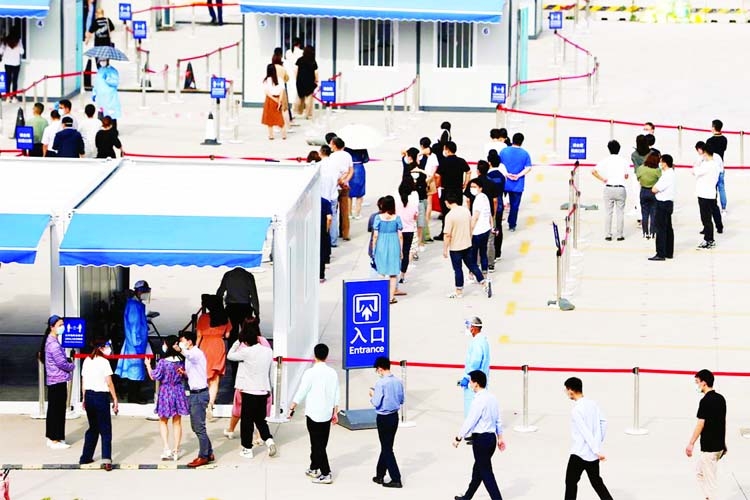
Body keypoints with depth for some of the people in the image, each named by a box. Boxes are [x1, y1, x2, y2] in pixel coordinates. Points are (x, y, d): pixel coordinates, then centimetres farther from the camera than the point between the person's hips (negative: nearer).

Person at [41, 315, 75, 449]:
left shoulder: (51, 341, 12)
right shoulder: (53, 344, -21)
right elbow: (62, 363, -21)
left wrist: (68, 360, 5)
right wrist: (72, 366, -3)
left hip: (52, 381, 10)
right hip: (58, 380, -10)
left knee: (53, 409, 15)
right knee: (58, 410, -5)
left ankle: (51, 438, 23)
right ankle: (56, 440, -1)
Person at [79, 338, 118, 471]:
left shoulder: (87, 361, 7)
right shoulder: (103, 361, -11)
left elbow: (83, 382, 11)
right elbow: (109, 383, -11)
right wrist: (115, 400, -5)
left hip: (89, 395, 6)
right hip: (101, 396, -6)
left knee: (93, 428, 19)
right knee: (105, 430, -2)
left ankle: (86, 457, 23)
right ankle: (106, 460, -12)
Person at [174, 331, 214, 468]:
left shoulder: (197, 353, -14)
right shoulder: (190, 355, 16)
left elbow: (190, 355, -40)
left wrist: (180, 350, -54)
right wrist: (184, 373, 7)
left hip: (200, 393, -10)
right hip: (194, 393, 10)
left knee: (199, 427, -6)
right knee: (195, 426, 14)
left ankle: (203, 456, 1)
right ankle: (209, 453, 22)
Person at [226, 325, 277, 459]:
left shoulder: (246, 352, -15)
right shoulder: (268, 351, 3)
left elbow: (230, 355, -2)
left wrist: (237, 342, 7)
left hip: (249, 392, -5)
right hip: (264, 391, 5)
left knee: (247, 420, 6)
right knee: (260, 419, 17)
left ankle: (247, 449, 11)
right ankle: (269, 440, -3)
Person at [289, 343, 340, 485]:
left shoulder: (310, 373, -13)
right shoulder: (332, 373, 2)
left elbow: (301, 392, -11)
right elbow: (336, 395, 6)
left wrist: (292, 408, 0)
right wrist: (335, 412, 15)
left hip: (314, 414, -5)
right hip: (327, 414, 5)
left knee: (318, 444, -3)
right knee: (320, 443, 17)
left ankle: (326, 474, -8)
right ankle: (314, 468, 30)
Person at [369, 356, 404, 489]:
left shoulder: (381, 383, -19)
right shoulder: (398, 381, 2)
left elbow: (376, 403, -18)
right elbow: (401, 400, 10)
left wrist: (372, 395, 1)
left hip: (383, 418, -7)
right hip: (394, 416, 7)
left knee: (387, 449, -1)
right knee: (386, 446, 18)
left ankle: (396, 479, -4)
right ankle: (380, 475, 28)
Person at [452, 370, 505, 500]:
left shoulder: (479, 400, -20)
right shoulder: (492, 397, 6)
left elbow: (470, 421, -19)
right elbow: (499, 419, 13)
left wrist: (458, 438, -10)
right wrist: (500, 437, 22)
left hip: (481, 439, -9)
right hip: (491, 437, 9)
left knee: (486, 472, -4)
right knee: (478, 468, 21)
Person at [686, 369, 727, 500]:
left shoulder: (705, 401, -17)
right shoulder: (721, 398, 8)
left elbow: (701, 424, -18)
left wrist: (691, 443, -12)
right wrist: (723, 442, 23)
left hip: (709, 447, -9)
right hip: (719, 444, 9)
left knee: (710, 478, -1)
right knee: (700, 472, 21)